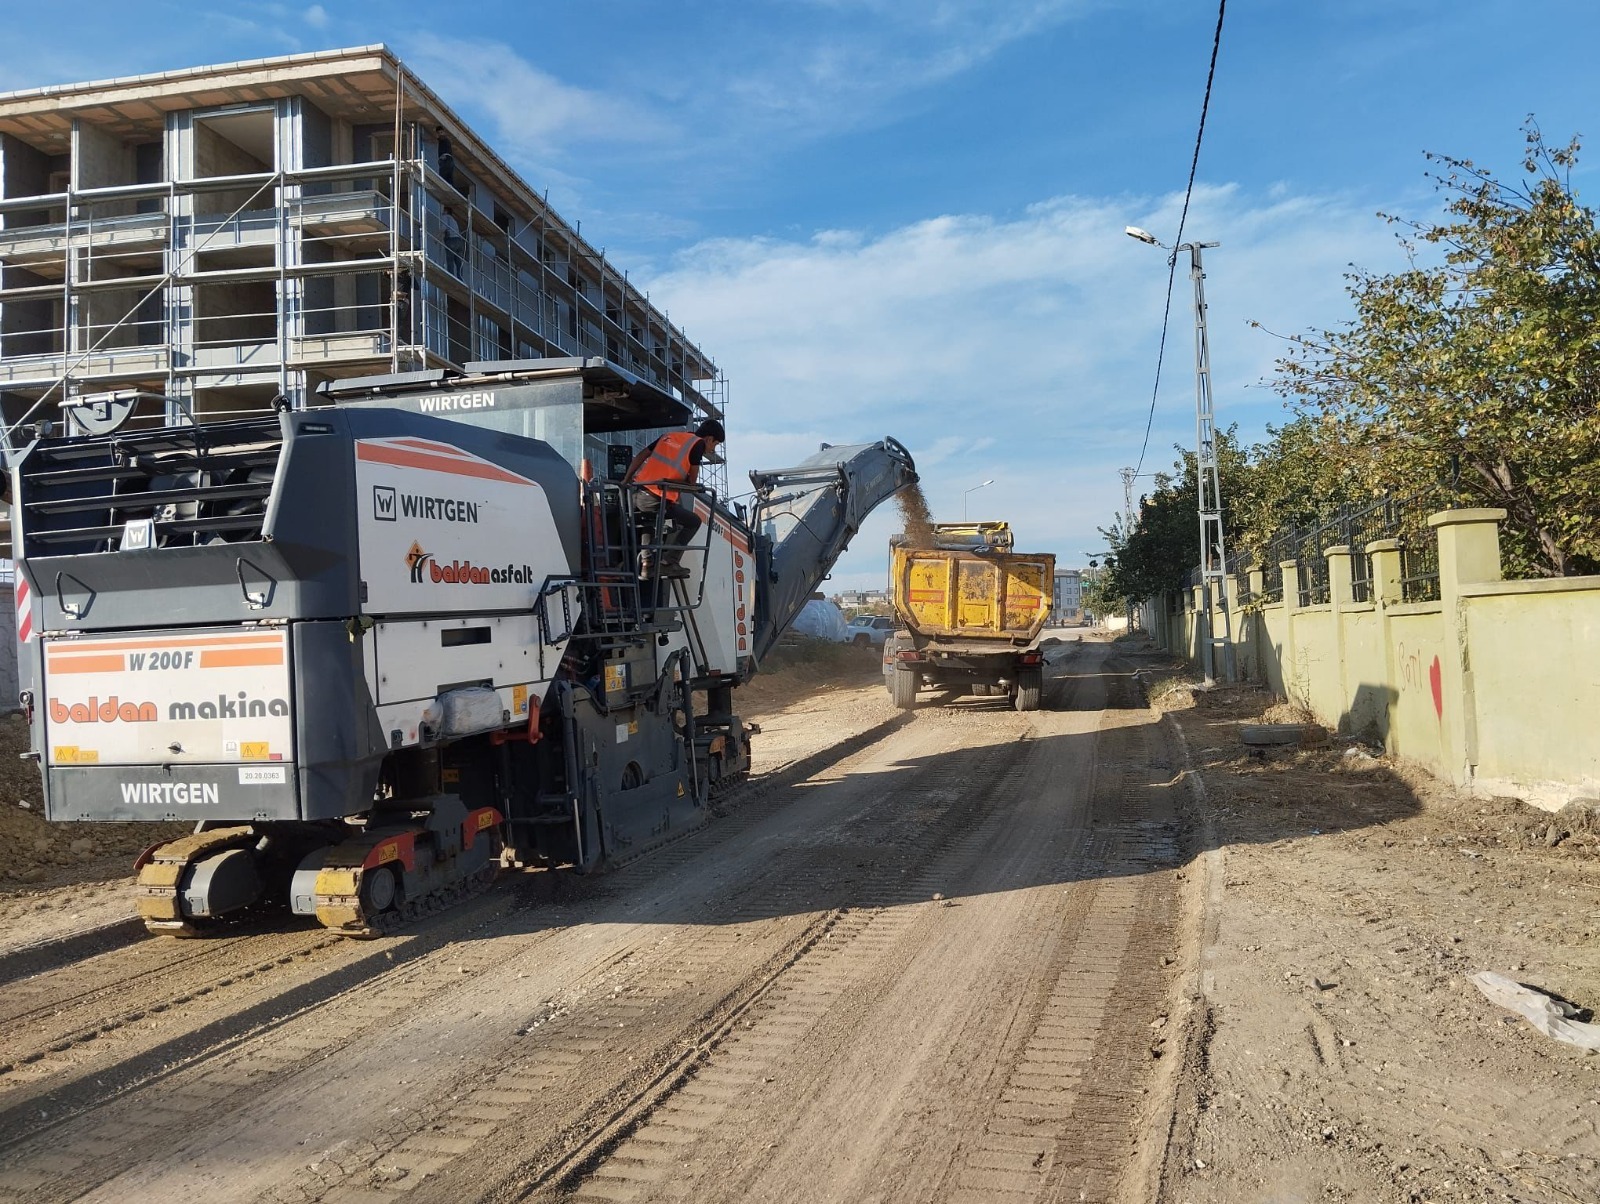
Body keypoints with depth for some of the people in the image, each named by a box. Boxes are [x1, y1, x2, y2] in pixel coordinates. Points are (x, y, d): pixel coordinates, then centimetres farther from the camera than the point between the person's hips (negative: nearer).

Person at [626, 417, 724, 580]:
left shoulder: (669, 436, 22)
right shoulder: (698, 444, 4)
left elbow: (640, 457, 19)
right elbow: (692, 480, 3)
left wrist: (626, 480, 22)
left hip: (638, 494, 6)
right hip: (659, 500, -6)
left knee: (647, 521, 36)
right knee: (693, 522, 13)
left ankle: (646, 562, 20)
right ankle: (668, 562, 0)